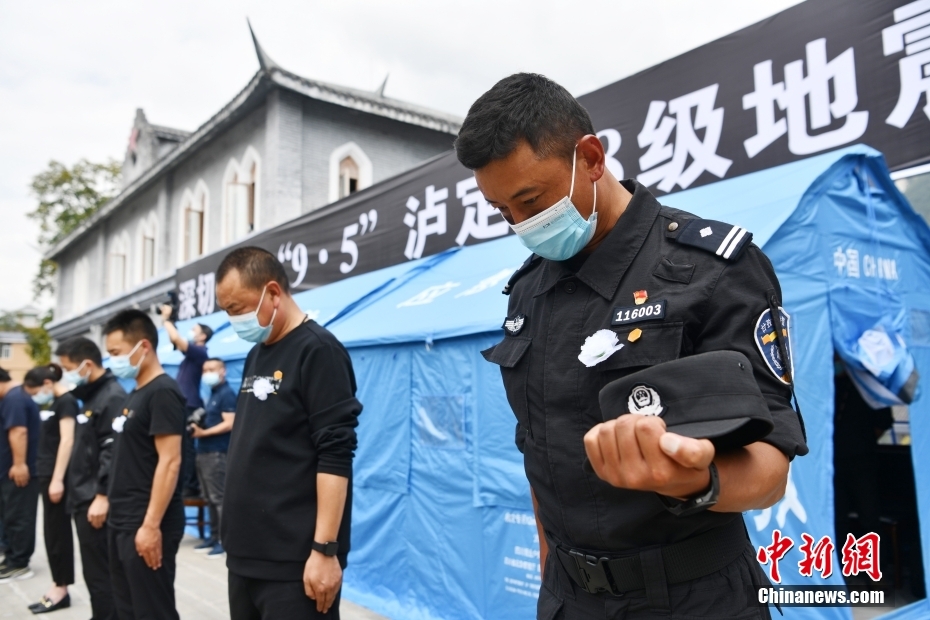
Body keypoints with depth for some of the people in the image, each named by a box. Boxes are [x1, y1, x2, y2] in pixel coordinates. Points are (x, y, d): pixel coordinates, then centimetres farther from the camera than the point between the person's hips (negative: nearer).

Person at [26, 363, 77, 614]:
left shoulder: (66, 401, -13)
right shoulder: (54, 402, 15)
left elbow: (67, 441, -19)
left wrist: (57, 480, -22)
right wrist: (49, 477, 14)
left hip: (57, 475, -9)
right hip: (47, 473, 9)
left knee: (58, 532, -2)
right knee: (53, 532, 11)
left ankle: (61, 590, 6)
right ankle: (58, 587, 17)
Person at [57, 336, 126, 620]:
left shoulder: (112, 397, -15)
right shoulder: (92, 397, 17)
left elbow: (113, 452, -22)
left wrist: (102, 496, -24)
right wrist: (80, 497, 21)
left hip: (97, 502, -10)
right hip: (85, 500, 10)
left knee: (100, 574, -3)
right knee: (96, 572, 16)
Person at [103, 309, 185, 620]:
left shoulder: (163, 393, -15)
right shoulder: (136, 394, 13)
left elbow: (170, 462, -21)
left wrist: (151, 525, -23)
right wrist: (115, 510, 16)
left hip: (145, 525, -9)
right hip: (121, 523, 9)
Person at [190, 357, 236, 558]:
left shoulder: (227, 394, -9)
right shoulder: (212, 396, 19)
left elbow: (229, 424, -18)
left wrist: (203, 433, -18)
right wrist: (197, 426, 5)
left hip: (217, 454, -9)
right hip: (204, 452, 9)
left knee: (219, 498, -5)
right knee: (210, 499, 12)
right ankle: (213, 538, 19)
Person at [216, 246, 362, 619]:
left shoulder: (317, 350, -12)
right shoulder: (256, 355, 12)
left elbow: (335, 457, -18)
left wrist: (325, 549, -21)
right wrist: (237, 541, 16)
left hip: (295, 561, -8)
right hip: (246, 554, 8)